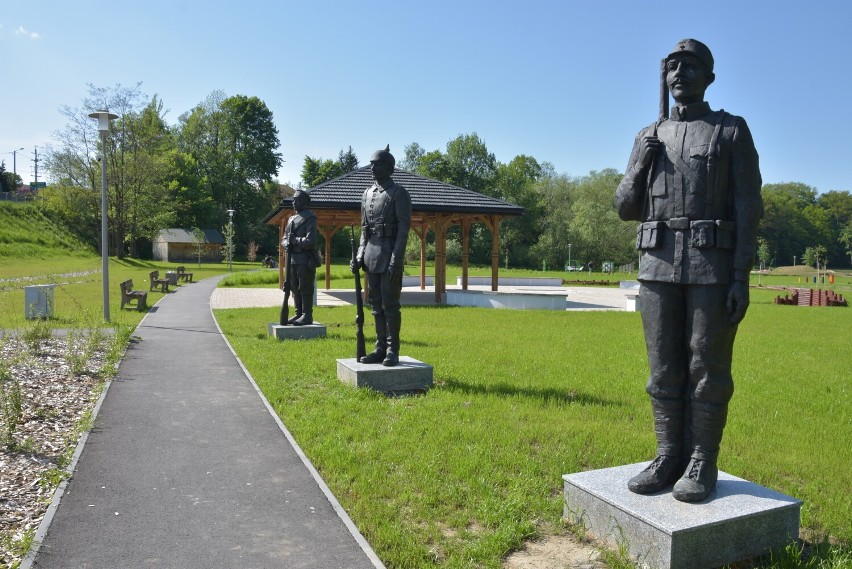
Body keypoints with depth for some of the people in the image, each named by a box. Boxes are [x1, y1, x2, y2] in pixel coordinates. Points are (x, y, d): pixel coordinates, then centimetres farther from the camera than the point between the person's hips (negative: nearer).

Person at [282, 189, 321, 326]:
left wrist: (294, 240, -11)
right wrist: (286, 244, -2)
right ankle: (299, 314, 21)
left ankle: (307, 316, 1)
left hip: (305, 260, -8)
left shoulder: (309, 219, -7)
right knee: (295, 289, 12)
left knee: (305, 289, -5)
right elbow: (284, 238, 20)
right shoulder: (291, 219, 18)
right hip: (292, 260, 8)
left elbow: (310, 241, -16)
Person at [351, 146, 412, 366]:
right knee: (376, 304, 9)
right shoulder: (367, 194, 15)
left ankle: (393, 351, 5)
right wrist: (359, 255, 9)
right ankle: (380, 348, 17)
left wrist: (396, 260, -19)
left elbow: (404, 228, -12)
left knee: (390, 304, -4)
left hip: (390, 255, -7)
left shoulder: (399, 193, -6)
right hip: (371, 255, 7)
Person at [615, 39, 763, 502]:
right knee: (664, 368, 5)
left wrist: (741, 278, -11)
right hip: (658, 265, 4)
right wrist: (641, 164, -3)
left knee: (708, 369, 1)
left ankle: (702, 464, 12)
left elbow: (748, 209, -2)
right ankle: (669, 458, 16)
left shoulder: (732, 131, 4)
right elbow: (627, 209, 14)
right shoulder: (649, 138, 15)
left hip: (713, 266, -3)